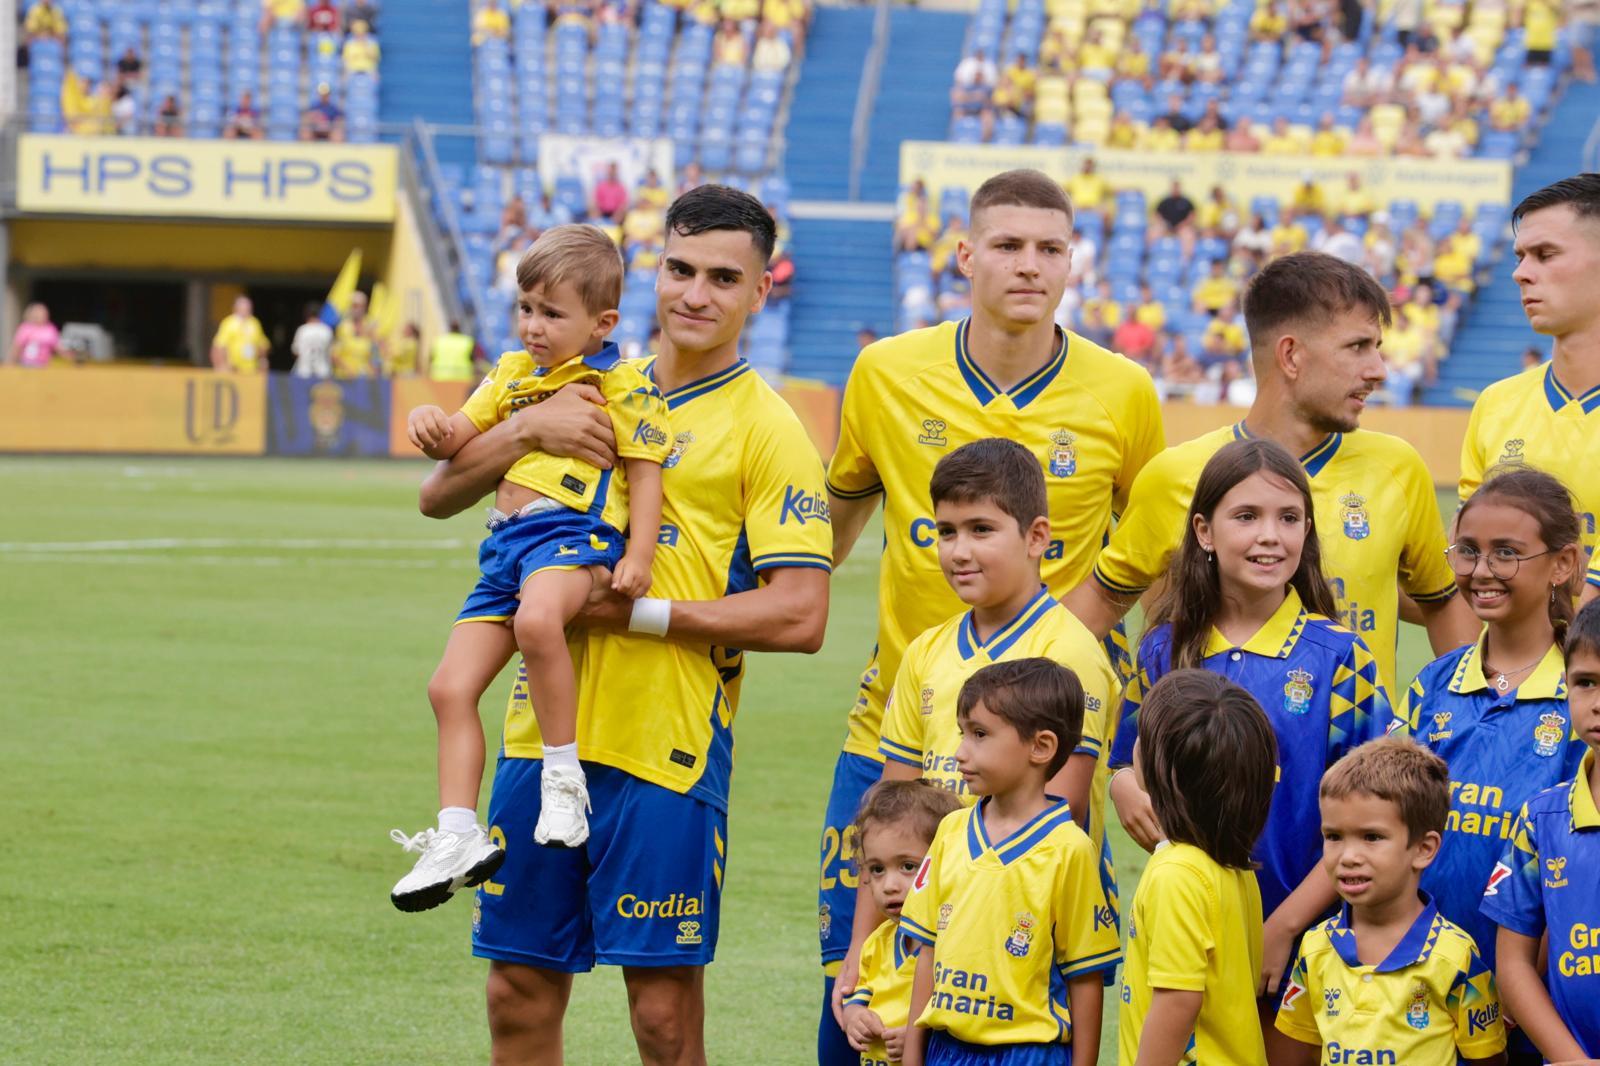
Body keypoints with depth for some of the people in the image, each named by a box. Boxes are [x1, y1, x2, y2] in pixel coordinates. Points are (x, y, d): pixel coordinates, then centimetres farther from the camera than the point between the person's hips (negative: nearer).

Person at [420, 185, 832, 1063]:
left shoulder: (764, 430, -3)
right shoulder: (594, 395, 13)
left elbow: (800, 617, -11)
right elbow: (439, 496, 11)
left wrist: (645, 612, -16)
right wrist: (529, 430, -7)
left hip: (665, 753, -5)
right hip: (543, 731, 5)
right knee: (520, 994, 9)